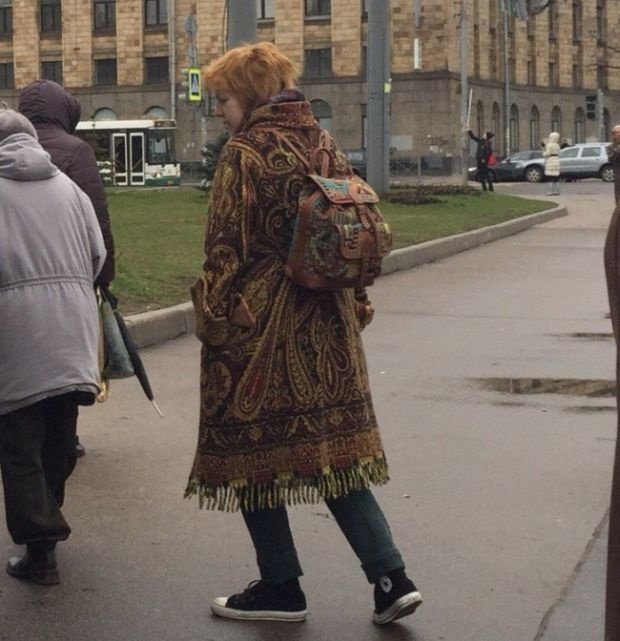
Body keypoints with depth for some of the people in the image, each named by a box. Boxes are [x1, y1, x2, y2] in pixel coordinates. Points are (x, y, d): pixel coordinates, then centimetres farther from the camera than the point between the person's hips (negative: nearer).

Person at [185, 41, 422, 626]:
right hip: (326, 328, 8)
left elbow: (227, 250, -14)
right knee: (332, 448, 11)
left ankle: (281, 588, 14)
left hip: (259, 327, -7)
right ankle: (390, 576, 5)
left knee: (252, 454, 6)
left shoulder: (245, 154, -13)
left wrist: (212, 319, -6)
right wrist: (355, 307, 21)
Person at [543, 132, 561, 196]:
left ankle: (553, 191, -11)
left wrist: (543, 154, 6)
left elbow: (547, 153, -14)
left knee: (552, 177, -8)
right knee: (556, 177, 7)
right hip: (556, 161, 8)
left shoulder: (550, 145, -12)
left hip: (551, 161, -8)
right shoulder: (557, 145, 13)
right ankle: (557, 191, 6)